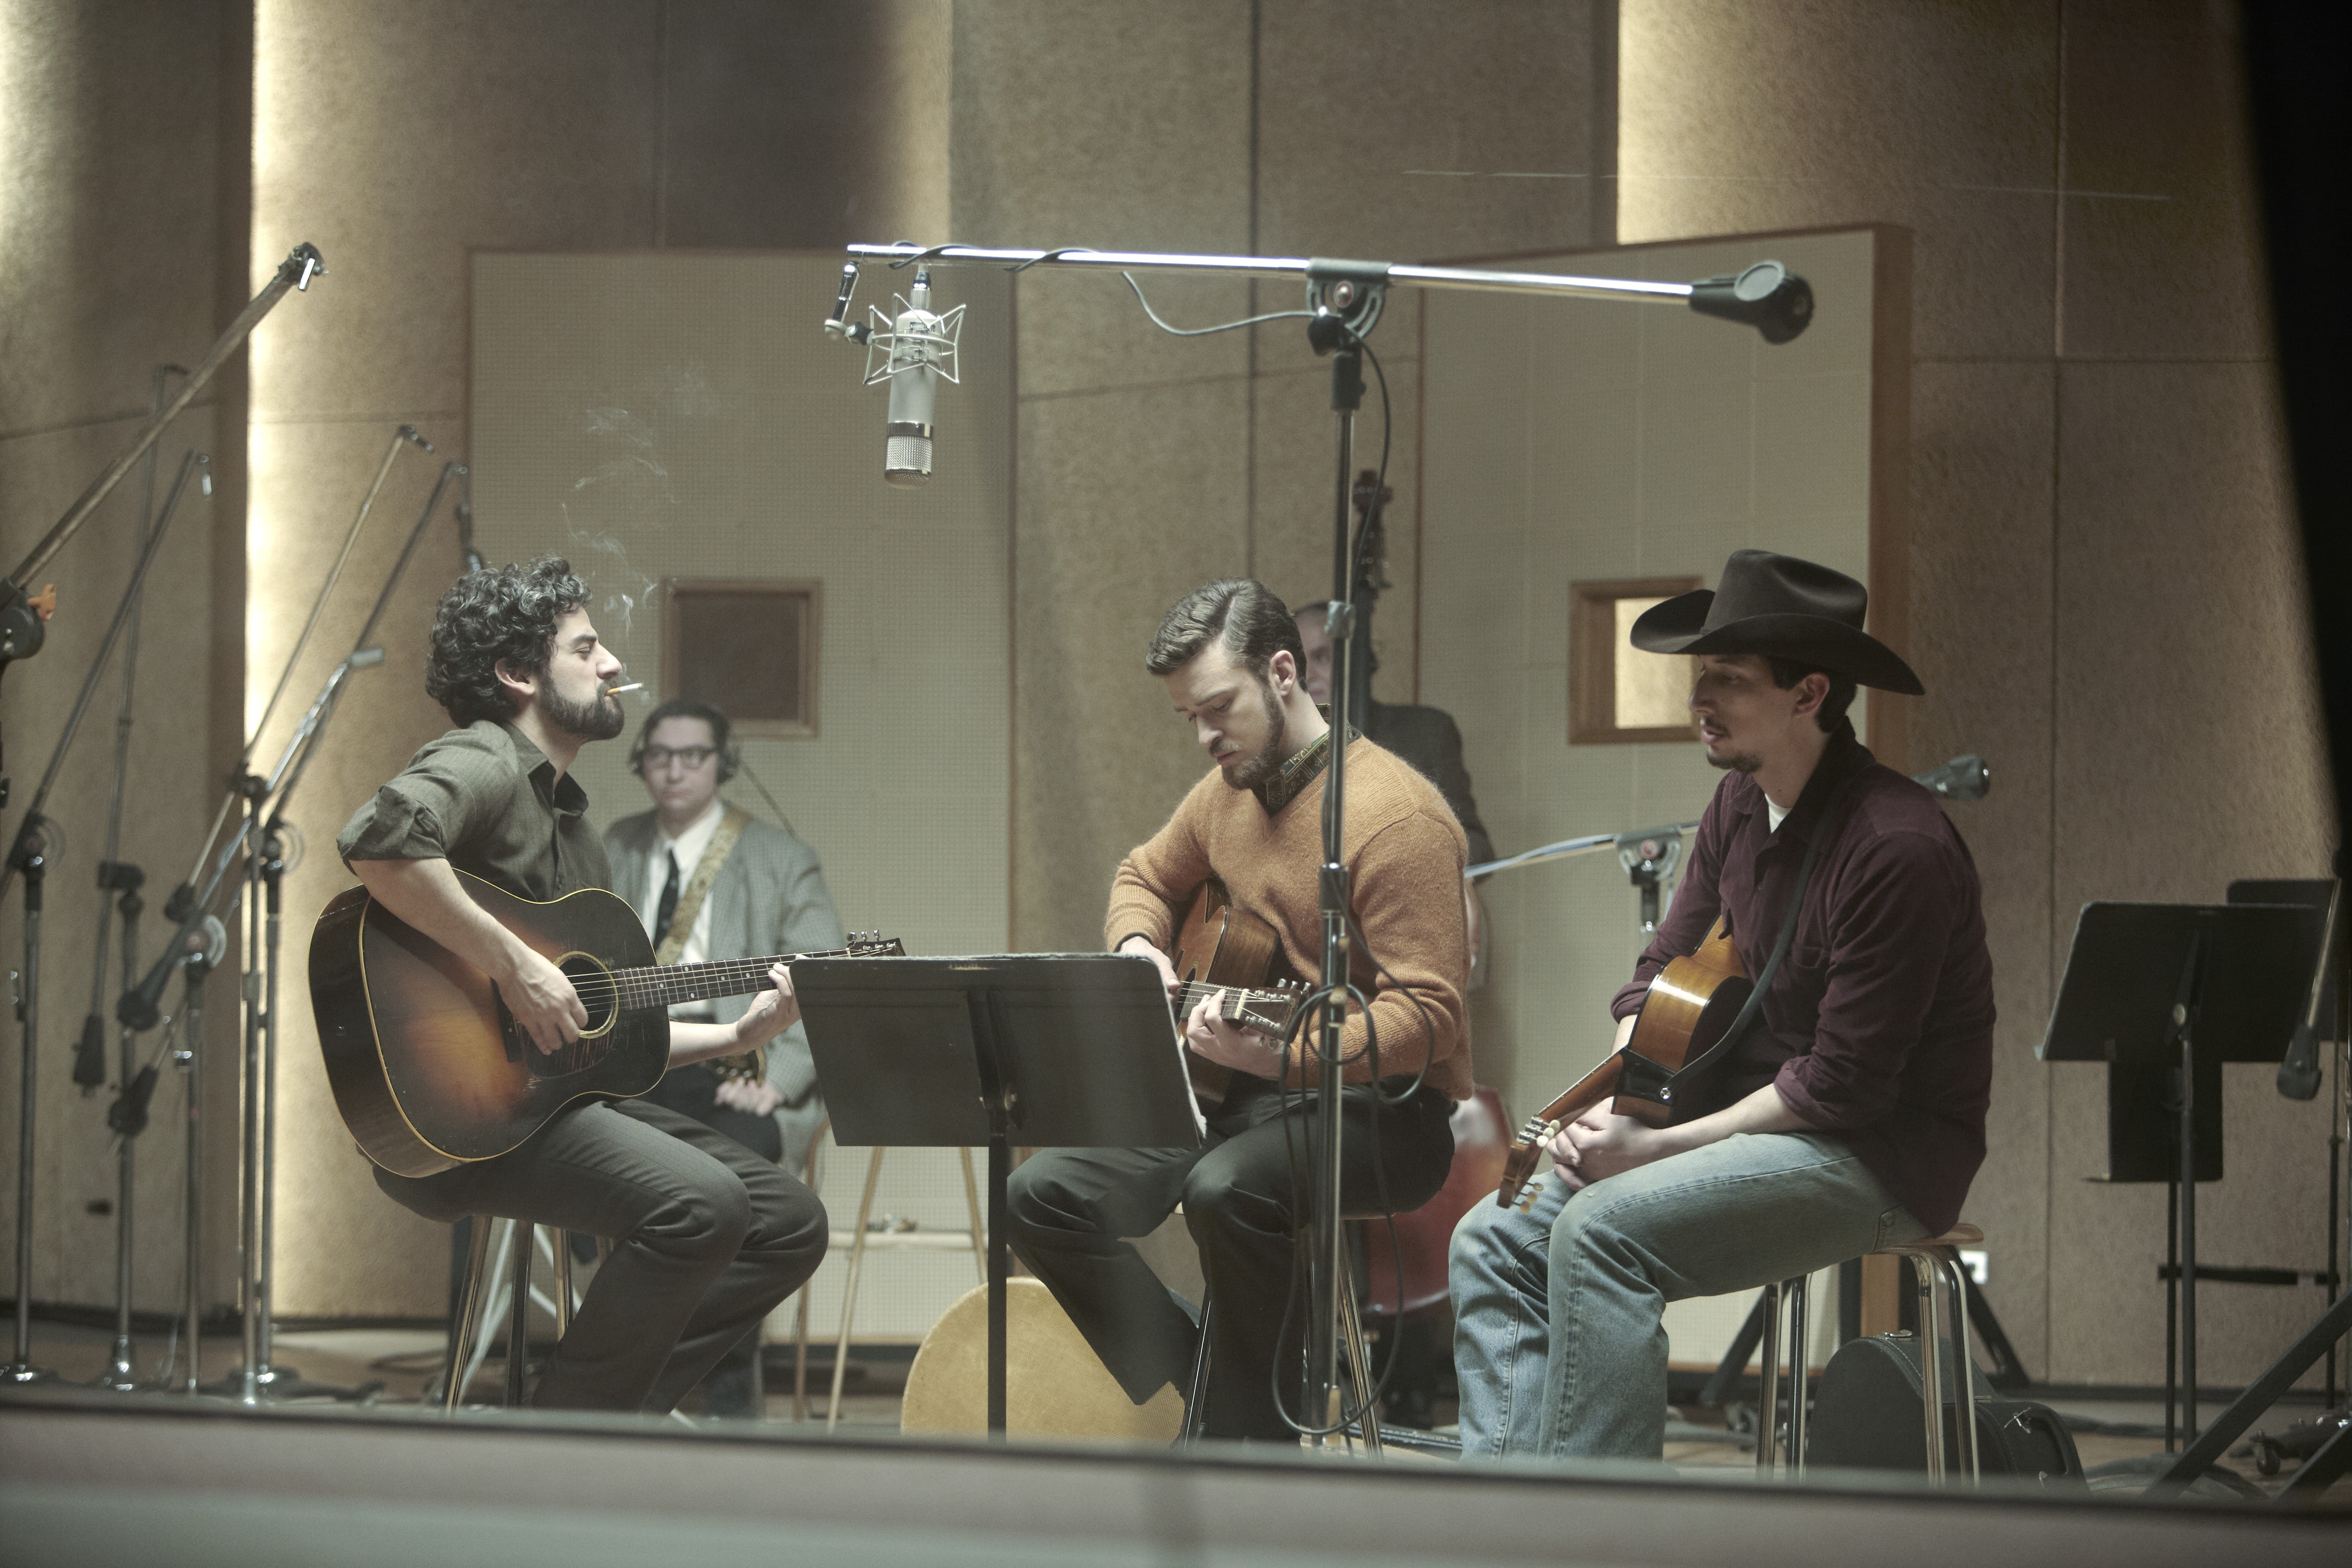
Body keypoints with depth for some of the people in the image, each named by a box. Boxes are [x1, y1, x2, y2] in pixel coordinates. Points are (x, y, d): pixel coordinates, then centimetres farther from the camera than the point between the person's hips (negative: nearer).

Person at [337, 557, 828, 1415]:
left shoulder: (571, 821, 23)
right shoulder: (482, 766, -8)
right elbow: (379, 841, -33)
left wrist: (738, 1035, 17)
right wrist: (514, 965, -28)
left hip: (557, 1095, 10)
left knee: (790, 1222, 5)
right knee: (700, 1201, -29)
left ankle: (615, 1408, 5)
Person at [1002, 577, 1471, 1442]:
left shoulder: (1393, 813, -17)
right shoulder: (1226, 790, 10)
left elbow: (1428, 1016, -23)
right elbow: (1144, 874, 31)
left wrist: (1277, 1055, -37)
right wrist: (1138, 947, 6)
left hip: (1384, 1111, -8)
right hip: (1233, 1103, 8)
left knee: (1227, 1189, -38)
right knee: (1042, 1196, -8)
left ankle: (1255, 1435, -21)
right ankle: (1200, 1392, 1)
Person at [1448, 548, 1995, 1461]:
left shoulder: (1896, 846, -22)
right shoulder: (1740, 804, 7)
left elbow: (1843, 1087, -22)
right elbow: (1664, 973, 16)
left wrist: (1657, 1146, -19)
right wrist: (1615, 1108, -5)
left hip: (1881, 1154, -9)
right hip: (1748, 1125, 9)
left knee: (1601, 1233, -29)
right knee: (1496, 1240, -5)